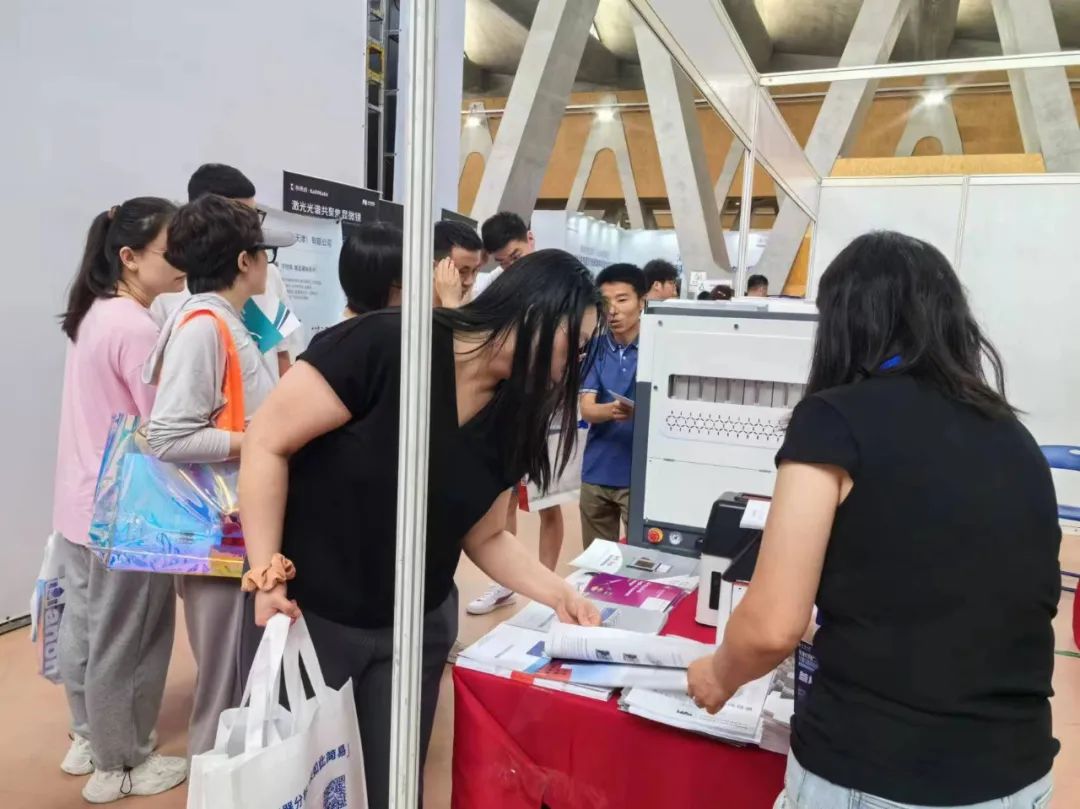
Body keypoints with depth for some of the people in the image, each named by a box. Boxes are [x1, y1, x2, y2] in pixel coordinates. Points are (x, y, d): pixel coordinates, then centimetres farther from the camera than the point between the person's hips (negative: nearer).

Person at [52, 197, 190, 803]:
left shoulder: (95, 314, 7)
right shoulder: (137, 327, -22)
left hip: (81, 506, 9)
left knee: (86, 628, 22)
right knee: (124, 643, 8)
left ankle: (90, 738, 42)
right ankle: (119, 765, 26)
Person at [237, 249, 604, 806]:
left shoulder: (510, 416, -3)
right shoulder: (387, 344, -23)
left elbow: (484, 538, 6)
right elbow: (266, 442, -19)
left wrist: (556, 593, -7)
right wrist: (267, 575, -20)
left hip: (415, 628, 5)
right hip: (308, 612, -5)